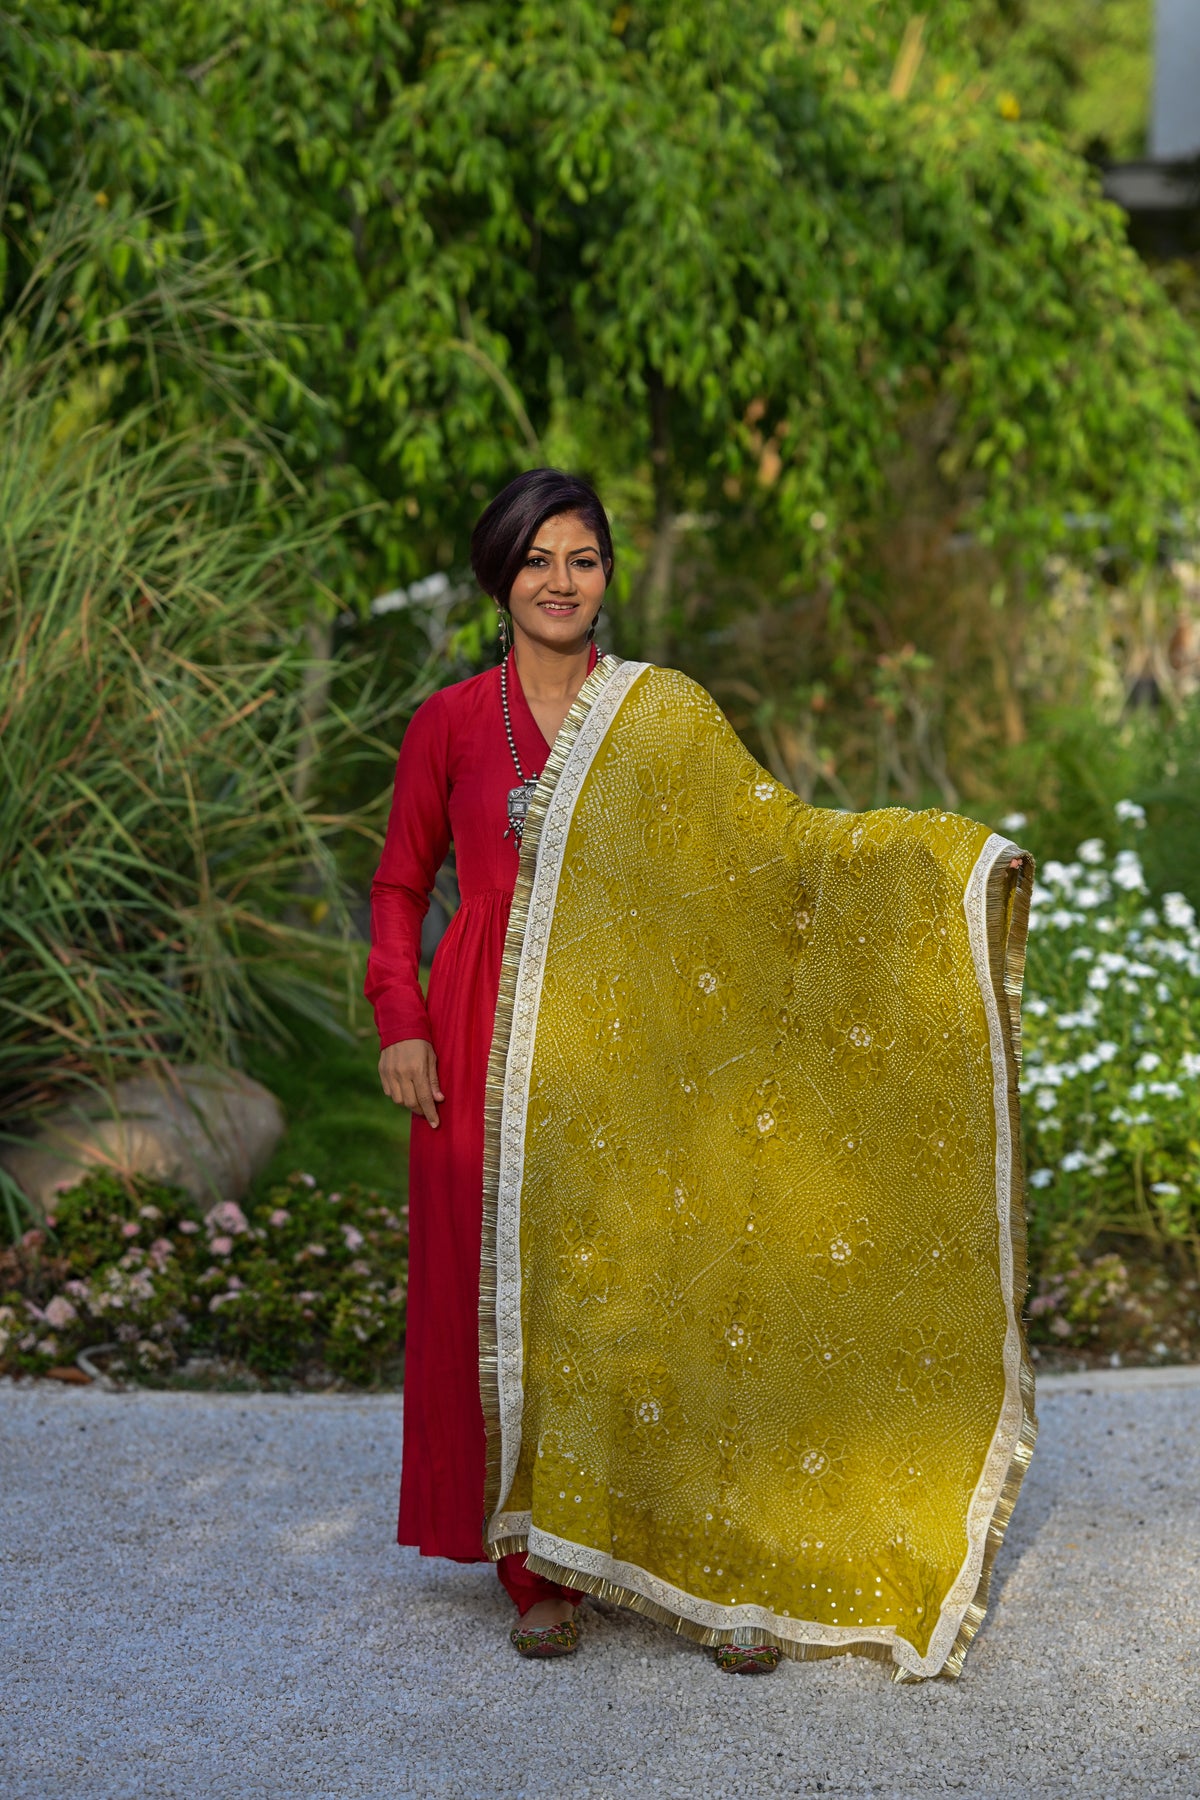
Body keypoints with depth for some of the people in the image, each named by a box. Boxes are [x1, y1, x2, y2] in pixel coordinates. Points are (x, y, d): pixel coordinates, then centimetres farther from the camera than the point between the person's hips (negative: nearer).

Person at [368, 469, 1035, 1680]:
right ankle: (543, 1572, 15)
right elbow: (400, 884, 10)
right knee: (514, 1297, 2)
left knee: (665, 1289, -3)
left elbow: (767, 839, 4)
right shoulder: (451, 723, 4)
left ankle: (720, 1573, 7)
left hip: (632, 1051, 0)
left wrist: (949, 857, -5)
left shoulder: (664, 717, 6)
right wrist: (400, 1022, -2)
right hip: (497, 1052, 0)